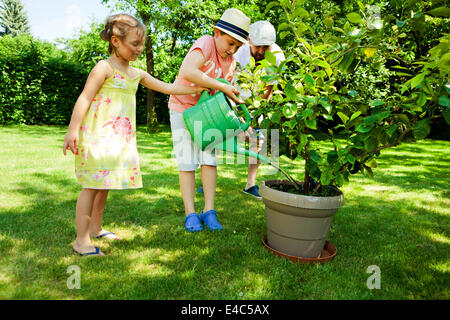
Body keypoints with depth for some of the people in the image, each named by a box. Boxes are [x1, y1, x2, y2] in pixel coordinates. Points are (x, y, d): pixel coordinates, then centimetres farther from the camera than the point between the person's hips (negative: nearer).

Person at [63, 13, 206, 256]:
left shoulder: (137, 74, 16)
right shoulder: (104, 68, -6)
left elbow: (166, 87, 21)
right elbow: (84, 98, -10)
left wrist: (197, 89, 19)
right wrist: (73, 130, -17)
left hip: (120, 139, 7)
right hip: (97, 137, -7)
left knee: (104, 184, 14)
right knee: (92, 185, -6)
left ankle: (95, 228, 29)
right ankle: (81, 241, 1)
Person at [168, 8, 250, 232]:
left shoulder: (230, 62, 1)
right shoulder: (206, 44, -20)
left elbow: (227, 95, 5)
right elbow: (188, 72, -40)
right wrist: (222, 86, -38)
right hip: (182, 107, -5)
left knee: (209, 160, -3)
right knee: (187, 162, -5)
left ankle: (209, 211, 3)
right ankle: (190, 214, 2)